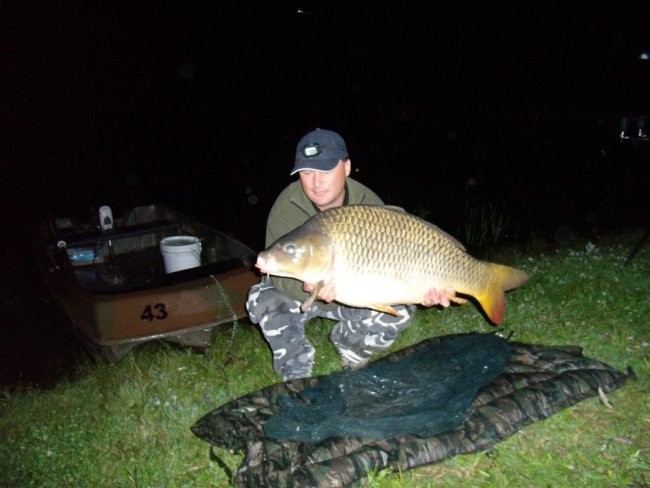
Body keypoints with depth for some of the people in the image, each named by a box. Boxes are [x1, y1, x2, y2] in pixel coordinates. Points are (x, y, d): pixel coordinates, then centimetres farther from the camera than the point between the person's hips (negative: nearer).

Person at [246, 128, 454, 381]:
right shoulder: (287, 207, -24)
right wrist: (307, 287, -53)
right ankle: (297, 372, -3)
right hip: (298, 294, -1)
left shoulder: (369, 205, -19)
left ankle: (347, 342, 13)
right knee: (265, 300, -31)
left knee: (399, 311, -20)